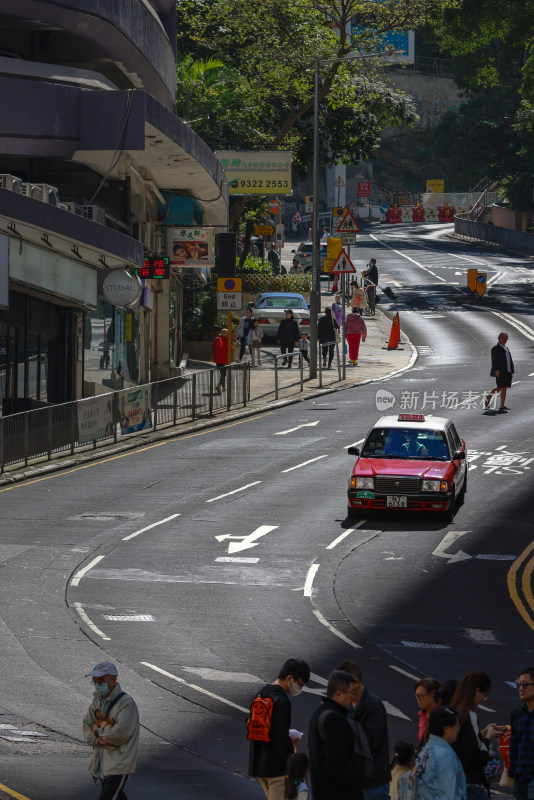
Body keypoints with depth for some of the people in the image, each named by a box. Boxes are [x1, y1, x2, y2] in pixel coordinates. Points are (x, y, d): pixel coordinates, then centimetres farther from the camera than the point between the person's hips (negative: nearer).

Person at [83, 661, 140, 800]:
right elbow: (87, 727, 9)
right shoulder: (98, 700, 8)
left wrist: (99, 730, -11)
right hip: (101, 765, 8)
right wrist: (99, 740, -11)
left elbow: (121, 732, -27)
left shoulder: (126, 703, -17)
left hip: (118, 764, -8)